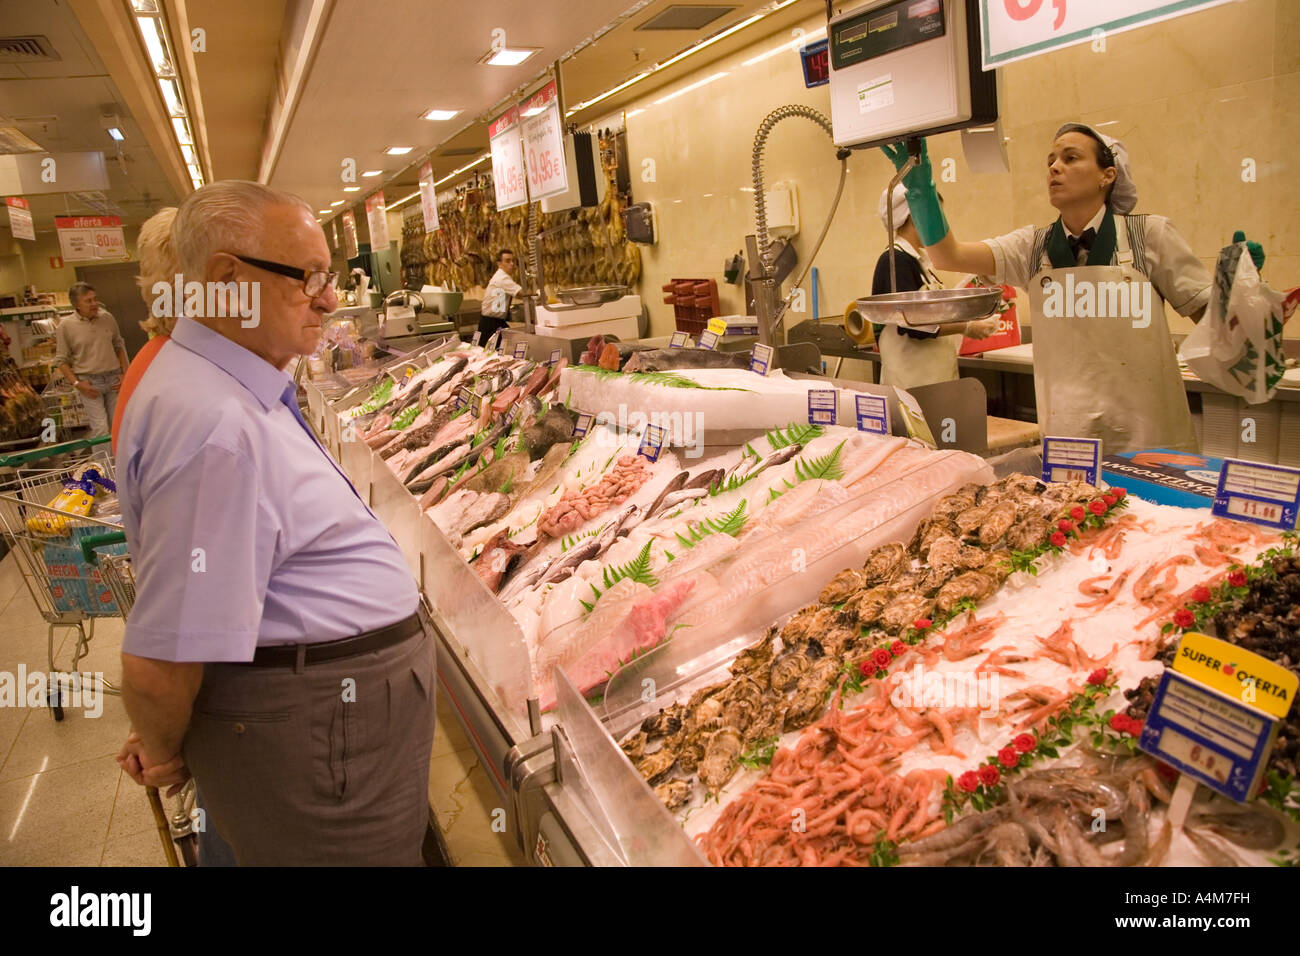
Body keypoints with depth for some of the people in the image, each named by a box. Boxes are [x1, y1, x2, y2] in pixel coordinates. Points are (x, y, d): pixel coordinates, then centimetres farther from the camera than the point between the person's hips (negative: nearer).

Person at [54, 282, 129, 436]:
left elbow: (119, 346, 15)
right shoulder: (66, 326, -5)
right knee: (100, 430, -9)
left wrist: (124, 373, 6)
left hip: (113, 378, 3)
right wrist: (76, 383, -10)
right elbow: (61, 360, 0)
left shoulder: (108, 318, 3)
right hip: (89, 382, -3)